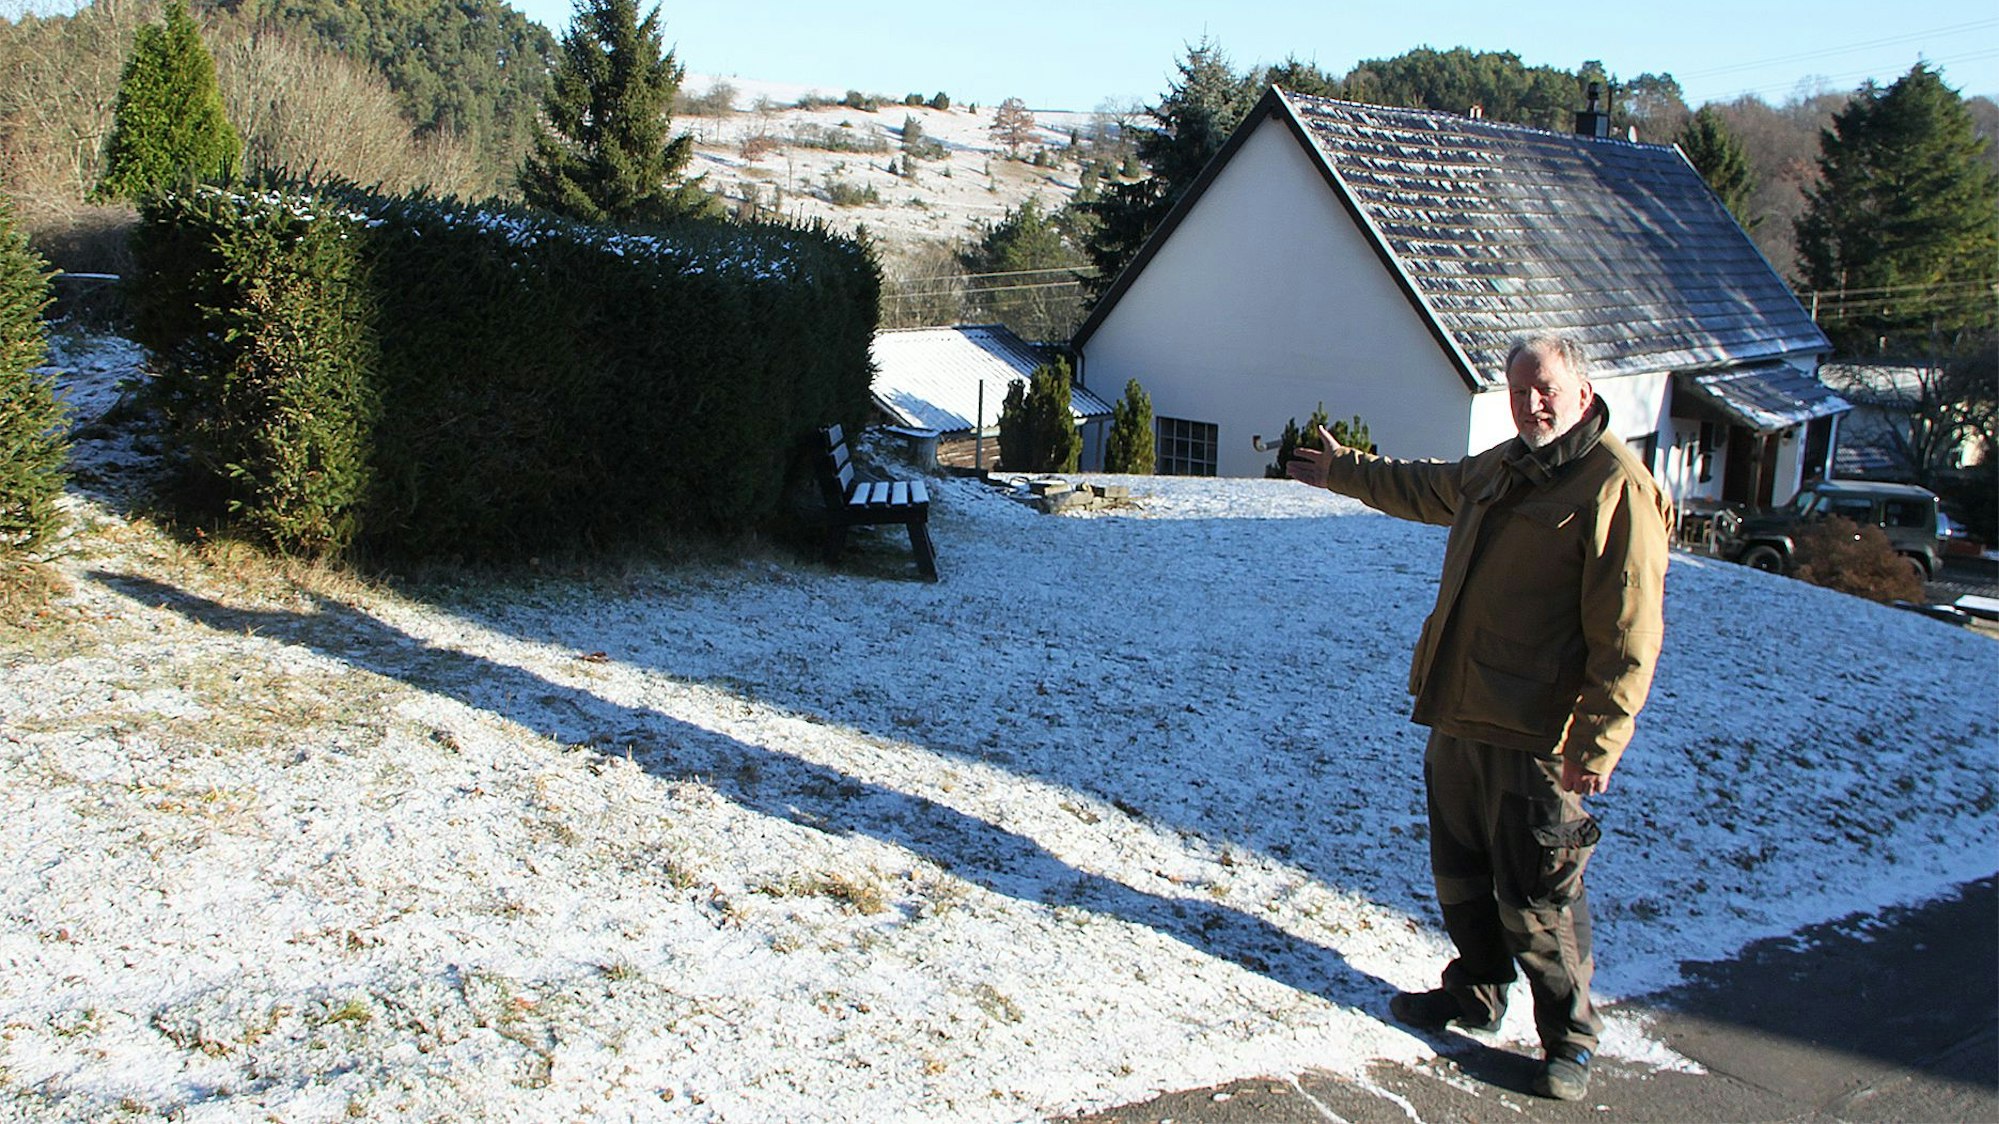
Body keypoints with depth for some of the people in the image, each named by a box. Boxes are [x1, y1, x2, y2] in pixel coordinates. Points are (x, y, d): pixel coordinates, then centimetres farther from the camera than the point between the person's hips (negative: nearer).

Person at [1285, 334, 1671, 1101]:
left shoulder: (1616, 489, -15)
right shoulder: (1500, 468, 13)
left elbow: (1629, 636, -19)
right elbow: (1426, 490, 36)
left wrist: (1597, 744, -22)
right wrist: (1344, 473, 45)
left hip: (1536, 735, -8)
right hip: (1458, 719, 9)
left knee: (1536, 898, 0)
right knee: (1460, 873, 20)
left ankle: (1568, 1040, 18)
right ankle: (1476, 995, 39)